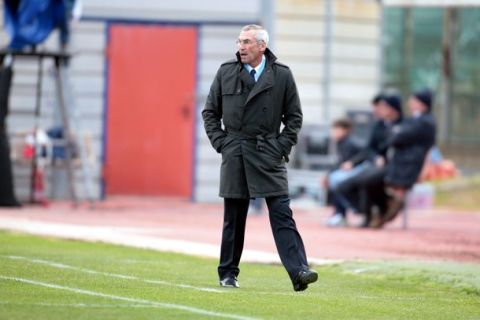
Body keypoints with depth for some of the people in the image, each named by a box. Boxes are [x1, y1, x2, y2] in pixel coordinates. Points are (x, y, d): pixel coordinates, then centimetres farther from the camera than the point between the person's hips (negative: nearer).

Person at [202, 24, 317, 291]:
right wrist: (221, 142, 2)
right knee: (234, 217, 7)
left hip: (269, 156, -1)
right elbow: (210, 112, 13)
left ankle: (299, 272, -16)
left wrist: (282, 147, -2)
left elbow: (294, 116, 7)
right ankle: (228, 274, 17)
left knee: (282, 214, -9)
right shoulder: (226, 73, 6)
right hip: (234, 156, 2)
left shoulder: (282, 75, 1)